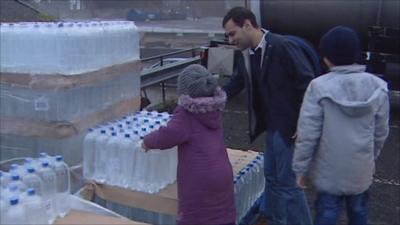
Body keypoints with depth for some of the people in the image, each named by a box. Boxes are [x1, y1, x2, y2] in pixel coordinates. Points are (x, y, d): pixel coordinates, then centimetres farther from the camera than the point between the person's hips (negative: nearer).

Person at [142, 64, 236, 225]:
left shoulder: (186, 113, -13)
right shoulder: (215, 109, 8)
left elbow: (168, 136, -25)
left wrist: (148, 141, -8)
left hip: (199, 180, -6)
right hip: (223, 174, 7)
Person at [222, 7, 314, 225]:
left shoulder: (283, 46, -20)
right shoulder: (246, 56, 6)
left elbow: (308, 83, -20)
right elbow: (235, 84, 15)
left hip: (290, 127, -8)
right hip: (272, 126, 9)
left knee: (288, 182, 0)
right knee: (272, 177, 19)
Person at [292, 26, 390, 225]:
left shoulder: (320, 87, -18)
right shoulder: (377, 86, -6)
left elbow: (307, 134, -15)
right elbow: (381, 132, 2)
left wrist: (301, 168, -4)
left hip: (329, 171, -3)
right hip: (362, 168, 3)